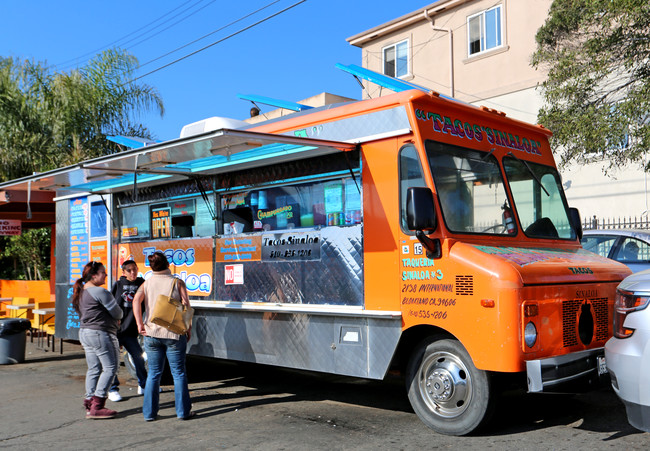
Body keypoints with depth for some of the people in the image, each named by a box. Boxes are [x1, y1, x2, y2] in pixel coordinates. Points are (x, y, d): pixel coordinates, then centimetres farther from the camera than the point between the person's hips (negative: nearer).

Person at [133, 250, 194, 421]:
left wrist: (140, 324, -7)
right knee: (179, 373, 6)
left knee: (153, 373, 12)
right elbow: (186, 306, -6)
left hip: (151, 333, 2)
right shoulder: (177, 282, 1)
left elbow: (136, 300, -9)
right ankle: (183, 411, 9)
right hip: (174, 333, -2)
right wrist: (188, 329, 3)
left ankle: (149, 412, 14)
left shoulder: (147, 283, 6)